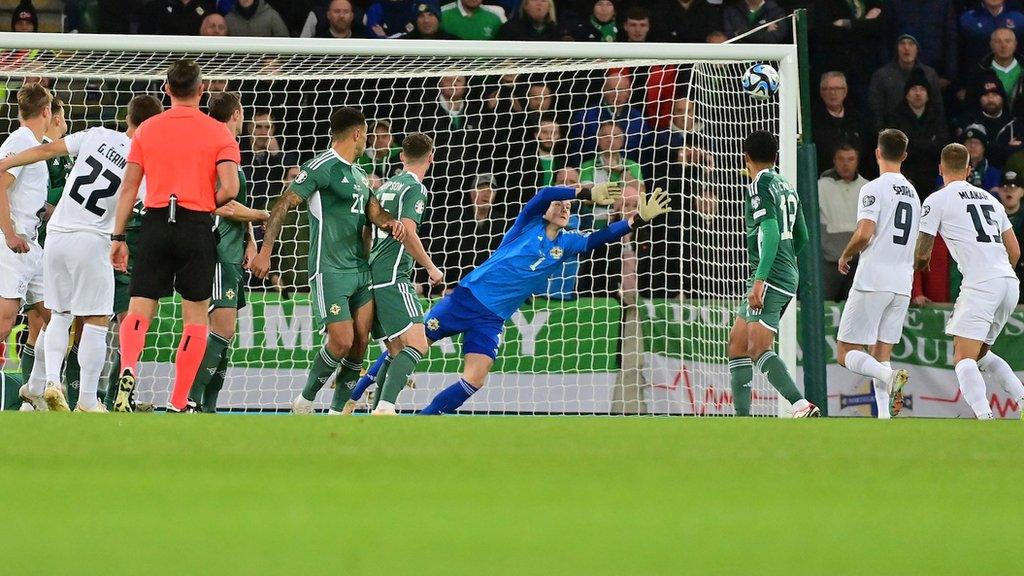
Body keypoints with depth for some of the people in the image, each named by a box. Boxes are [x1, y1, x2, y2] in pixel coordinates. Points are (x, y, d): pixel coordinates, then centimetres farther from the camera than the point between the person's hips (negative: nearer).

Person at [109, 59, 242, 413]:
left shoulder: (147, 130, 7)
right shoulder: (217, 132, 0)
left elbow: (129, 188, 5)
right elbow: (230, 189, -9)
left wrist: (118, 237, 9)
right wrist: (207, 205, 11)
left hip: (155, 224, 2)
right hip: (196, 225, -2)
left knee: (139, 310, 2)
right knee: (196, 317, 8)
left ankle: (128, 370, -28)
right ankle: (178, 404, 4)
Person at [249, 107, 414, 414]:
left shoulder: (358, 174, 17)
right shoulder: (323, 167, -10)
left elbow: (373, 211, 14)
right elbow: (283, 205, -13)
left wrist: (391, 222, -11)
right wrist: (265, 251, -20)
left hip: (360, 267, 8)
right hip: (330, 270, -8)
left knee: (360, 342, 3)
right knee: (342, 341, -12)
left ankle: (339, 411, 12)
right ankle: (306, 398, 8)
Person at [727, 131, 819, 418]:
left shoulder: (760, 186, -9)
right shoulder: (786, 186, 17)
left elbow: (771, 233, -20)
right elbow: (801, 237, 24)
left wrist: (760, 280, -25)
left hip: (770, 277, -10)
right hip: (789, 276, 10)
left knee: (759, 349, -19)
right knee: (737, 342, 14)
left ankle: (802, 405, -34)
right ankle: (742, 419, 14)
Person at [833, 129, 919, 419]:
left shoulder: (874, 188, -7)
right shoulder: (913, 193, 17)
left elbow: (864, 234, -17)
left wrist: (845, 255, 1)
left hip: (873, 282, -7)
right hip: (903, 285, 7)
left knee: (845, 353, -3)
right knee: (881, 355, 10)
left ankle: (889, 377, -29)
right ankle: (884, 419, -5)